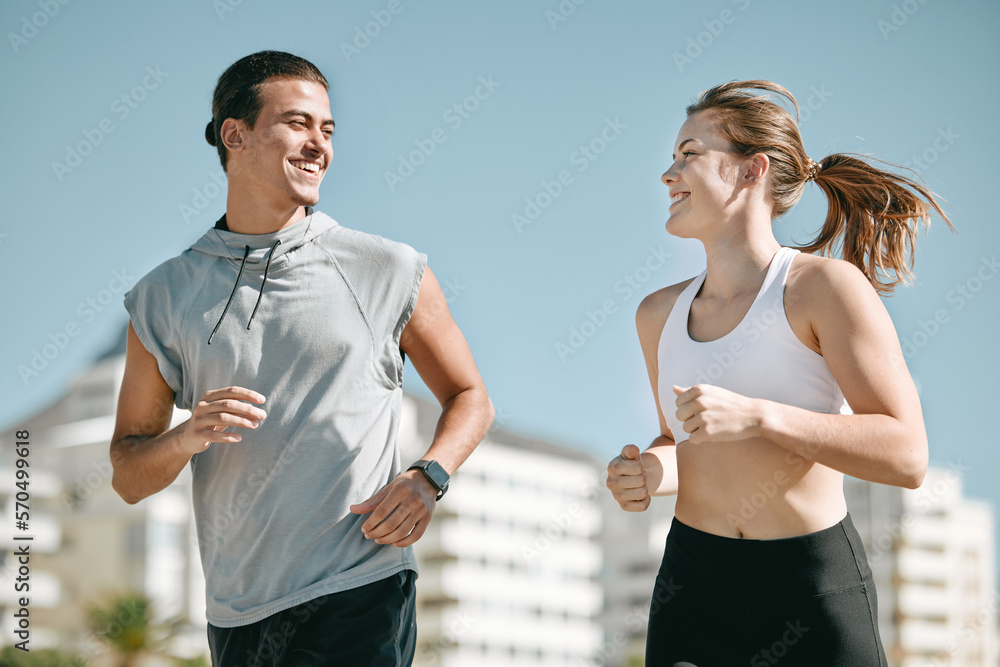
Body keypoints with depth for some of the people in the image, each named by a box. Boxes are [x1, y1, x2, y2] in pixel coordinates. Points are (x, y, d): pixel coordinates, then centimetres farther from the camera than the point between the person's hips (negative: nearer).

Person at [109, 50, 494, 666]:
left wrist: (427, 478, -6)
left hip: (361, 599, -2)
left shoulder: (389, 272, 3)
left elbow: (469, 398, 13)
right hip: (237, 615, 2)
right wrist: (189, 437, -11)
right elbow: (128, 478, 10)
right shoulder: (164, 297, 6)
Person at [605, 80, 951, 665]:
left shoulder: (826, 287, -10)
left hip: (813, 595, -4)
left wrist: (756, 415, -25)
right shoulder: (660, 315, 6)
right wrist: (653, 473, -2)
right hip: (691, 587, 4)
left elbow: (907, 456, -17)